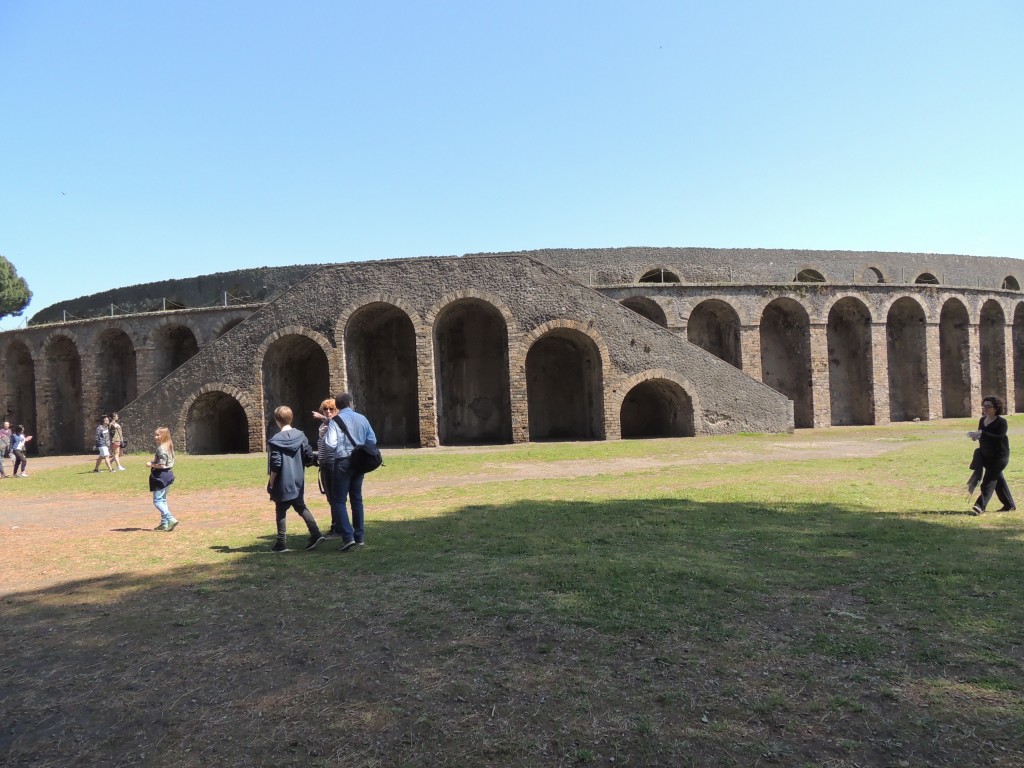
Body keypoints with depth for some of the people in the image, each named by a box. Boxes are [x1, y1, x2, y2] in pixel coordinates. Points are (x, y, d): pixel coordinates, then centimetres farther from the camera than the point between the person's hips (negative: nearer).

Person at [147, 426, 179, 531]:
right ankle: (164, 523, 21)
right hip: (167, 475, 10)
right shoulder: (168, 447, 11)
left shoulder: (161, 448, -19)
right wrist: (154, 463, 12)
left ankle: (171, 519, -18)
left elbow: (161, 465, -23)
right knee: (162, 500, 17)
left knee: (157, 501, -7)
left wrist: (151, 464, -9)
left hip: (161, 477, -10)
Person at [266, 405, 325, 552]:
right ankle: (316, 534, 4)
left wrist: (271, 483, -5)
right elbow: (310, 457, 1)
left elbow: (275, 465, -16)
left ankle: (281, 543, 10)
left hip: (282, 484, -5)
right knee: (301, 507, 17)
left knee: (281, 511, 6)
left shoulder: (275, 441, -14)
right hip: (298, 483, 5)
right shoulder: (300, 436, 0)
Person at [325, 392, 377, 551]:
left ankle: (348, 537, -10)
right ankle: (359, 537, 18)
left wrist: (325, 436, 2)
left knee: (338, 501, 2)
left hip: (342, 463, -5)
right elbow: (372, 440, 4)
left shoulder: (334, 421, -9)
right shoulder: (362, 419, 3)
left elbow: (331, 445, -17)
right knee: (356, 499, 15)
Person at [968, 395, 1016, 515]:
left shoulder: (1001, 422, -13)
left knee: (989, 480, -12)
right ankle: (1009, 505, 26)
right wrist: (976, 436, -5)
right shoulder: (982, 420, 9)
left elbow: (999, 438, -26)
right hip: (986, 456, 8)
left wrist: (981, 434, -34)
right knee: (998, 480, 15)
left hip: (999, 456, -8)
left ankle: (980, 506, -16)